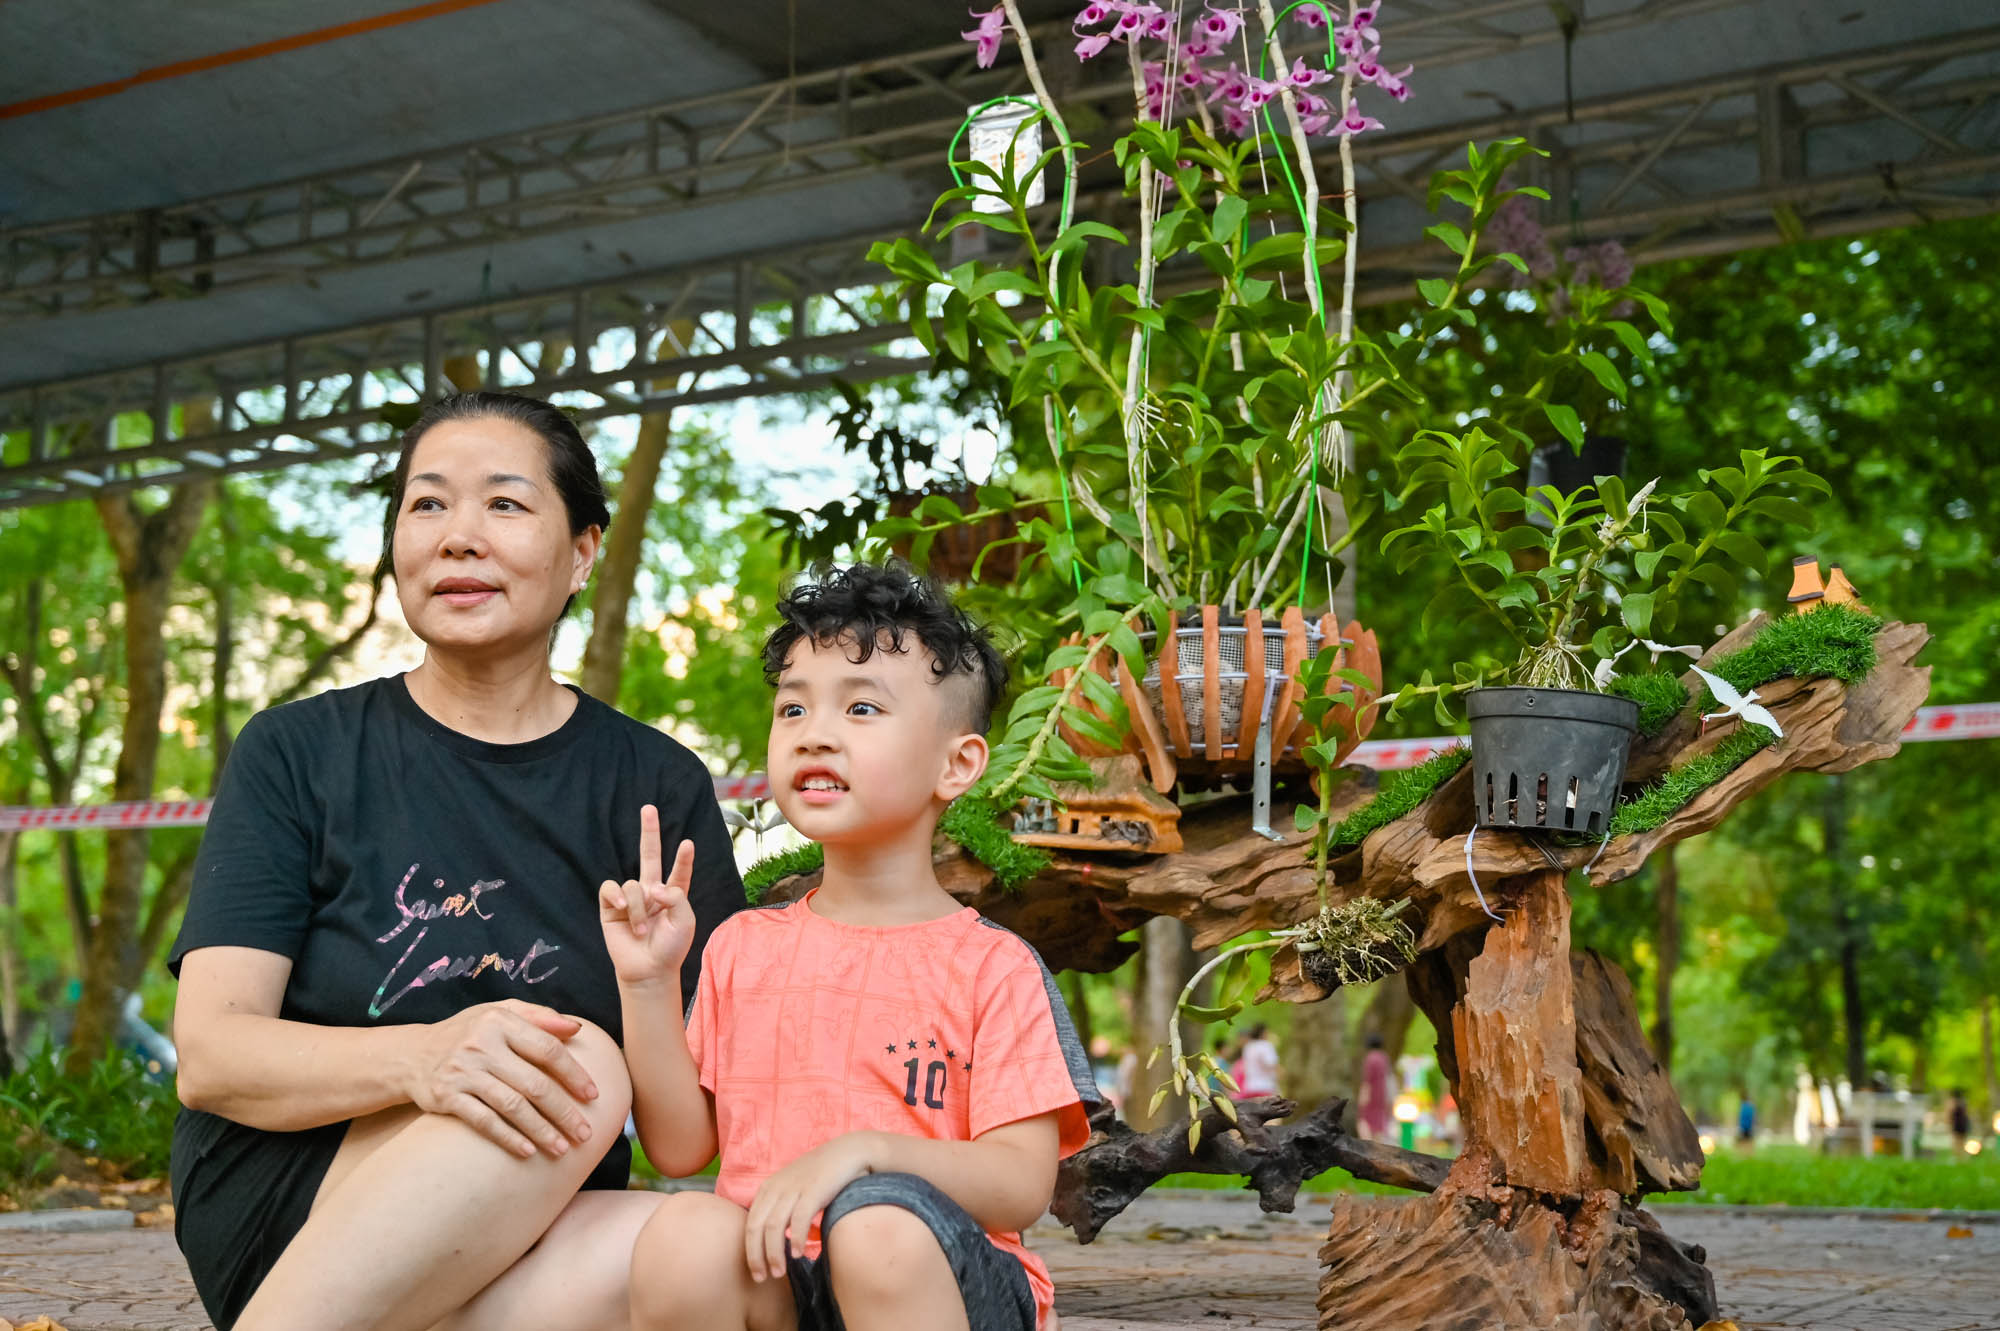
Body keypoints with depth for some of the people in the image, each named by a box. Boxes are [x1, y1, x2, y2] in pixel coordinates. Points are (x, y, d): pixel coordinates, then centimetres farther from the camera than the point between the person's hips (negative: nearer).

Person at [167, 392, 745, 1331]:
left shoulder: (658, 788, 8)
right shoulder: (295, 755, 5)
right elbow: (208, 1056, -7)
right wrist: (419, 1058, -27)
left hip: (527, 1246, 2)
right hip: (273, 1212, -1)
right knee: (584, 1067, -29)